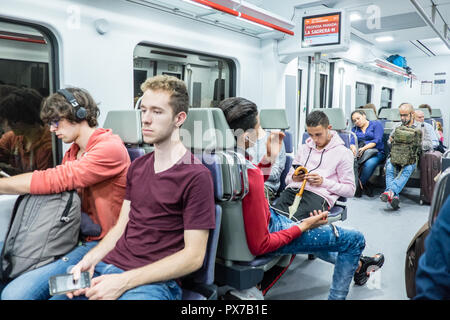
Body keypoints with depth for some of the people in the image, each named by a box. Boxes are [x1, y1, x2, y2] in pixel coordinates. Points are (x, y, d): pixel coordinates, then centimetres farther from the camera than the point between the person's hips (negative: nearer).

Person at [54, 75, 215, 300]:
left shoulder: (196, 176, -11)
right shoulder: (137, 166, 14)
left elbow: (193, 256, -13)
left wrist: (124, 281, -16)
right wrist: (89, 261, -2)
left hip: (155, 282, -6)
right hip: (108, 267, 6)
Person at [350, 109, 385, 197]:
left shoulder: (376, 124, 10)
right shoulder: (354, 129, 24)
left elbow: (377, 140, -5)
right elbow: (352, 142, 7)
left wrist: (364, 148, -19)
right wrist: (353, 148, -19)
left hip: (376, 152, -3)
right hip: (359, 153, 3)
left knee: (369, 163, -39)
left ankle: (360, 185, -20)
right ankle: (366, 185, -25)